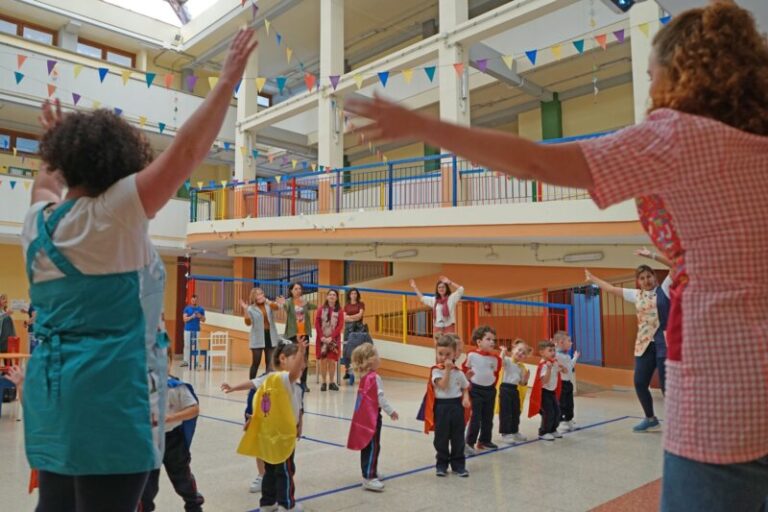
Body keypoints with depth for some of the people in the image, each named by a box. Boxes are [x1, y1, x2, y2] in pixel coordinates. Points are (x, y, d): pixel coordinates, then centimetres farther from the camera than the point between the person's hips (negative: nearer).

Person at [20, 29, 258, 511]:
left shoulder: (38, 223, 8)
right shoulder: (113, 215, -12)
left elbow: (48, 183, 33)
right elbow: (187, 150, -13)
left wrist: (58, 140, 47)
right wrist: (229, 80, -7)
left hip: (52, 392, 8)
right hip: (111, 392, -8)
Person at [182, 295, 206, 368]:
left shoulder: (201, 309, 7)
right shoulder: (187, 308, 4)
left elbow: (203, 320, 9)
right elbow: (185, 319, -4)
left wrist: (200, 316, -12)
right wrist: (192, 317, -20)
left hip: (197, 330, 1)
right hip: (188, 329, -1)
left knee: (197, 345, -2)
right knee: (187, 345, -2)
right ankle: (186, 361, 2)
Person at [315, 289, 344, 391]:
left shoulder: (339, 310, 2)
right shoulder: (321, 309, 6)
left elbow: (340, 325, -4)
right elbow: (317, 324, 1)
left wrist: (331, 337, -12)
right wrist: (322, 337, -10)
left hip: (333, 339, -1)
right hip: (322, 339, 1)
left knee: (332, 361, -1)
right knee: (323, 361, 0)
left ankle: (332, 382, 9)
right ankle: (324, 382, 8)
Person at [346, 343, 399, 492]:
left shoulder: (364, 376, 9)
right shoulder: (375, 378, -19)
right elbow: (380, 398, -19)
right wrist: (391, 411, -8)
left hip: (363, 415, 9)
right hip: (371, 416, -9)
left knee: (367, 446, 18)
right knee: (373, 447, -5)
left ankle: (370, 472, 30)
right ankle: (369, 478, -3)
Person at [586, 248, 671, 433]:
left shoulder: (664, 289, 0)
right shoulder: (636, 295, 13)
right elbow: (611, 289, 23)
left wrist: (652, 256, -15)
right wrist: (593, 279, 29)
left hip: (664, 342, -5)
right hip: (644, 344, 6)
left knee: (667, 384, -6)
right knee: (640, 383, 6)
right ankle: (651, 419, 24)